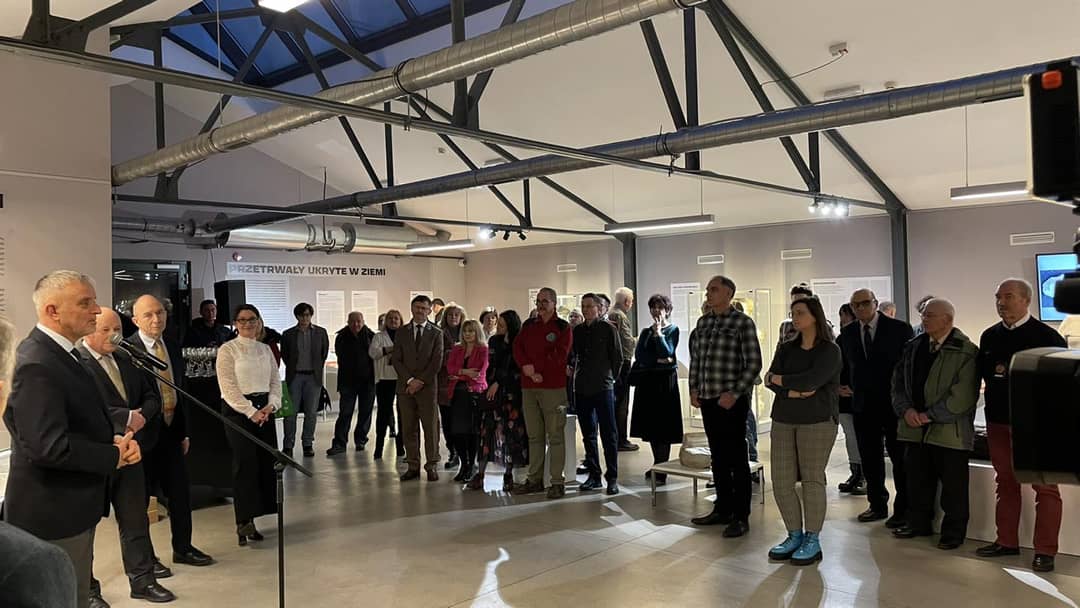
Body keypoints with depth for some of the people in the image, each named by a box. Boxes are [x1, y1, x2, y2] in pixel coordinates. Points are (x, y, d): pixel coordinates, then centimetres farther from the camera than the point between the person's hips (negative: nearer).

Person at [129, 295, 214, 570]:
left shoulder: (173, 349, 10)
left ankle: (182, 548, 28)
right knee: (140, 496, 8)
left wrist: (184, 431, 14)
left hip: (172, 431, 6)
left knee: (180, 492, 13)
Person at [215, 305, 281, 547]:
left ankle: (248, 520, 10)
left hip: (264, 410, 5)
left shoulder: (265, 349, 13)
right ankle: (244, 520, -9)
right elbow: (228, 387, -10)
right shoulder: (227, 350, -3)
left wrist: (271, 405, -6)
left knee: (266, 462, 2)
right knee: (245, 463, -12)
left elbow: (275, 381, 11)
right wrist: (250, 411, -15)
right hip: (238, 410, -5)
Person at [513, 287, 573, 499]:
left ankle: (558, 482, 1)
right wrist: (527, 368, -12)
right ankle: (534, 480, 17)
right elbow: (517, 349, 5)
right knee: (534, 436, 10)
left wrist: (535, 367, -11)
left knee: (555, 436, -3)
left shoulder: (563, 327, 1)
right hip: (528, 388, 5)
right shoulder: (528, 325, 17)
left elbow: (559, 356, -9)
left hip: (553, 387, -5)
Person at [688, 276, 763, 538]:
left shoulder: (743, 322, -7)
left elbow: (754, 363, -10)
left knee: (737, 459, 0)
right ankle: (722, 509, 26)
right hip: (707, 399, 6)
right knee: (718, 457, 14)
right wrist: (694, 389, 9)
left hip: (732, 400, -6)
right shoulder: (703, 322, 11)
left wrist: (735, 393, -15)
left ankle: (741, 517, 8)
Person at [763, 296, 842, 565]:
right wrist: (795, 391, -14)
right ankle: (795, 536, 19)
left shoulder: (829, 350, -4)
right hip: (783, 420, 5)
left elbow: (811, 380, -17)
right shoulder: (786, 348, 12)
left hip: (817, 421, -5)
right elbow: (770, 381, 2)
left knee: (812, 479, 0)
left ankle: (813, 541, 13)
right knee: (781, 482, 3)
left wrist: (779, 379, -3)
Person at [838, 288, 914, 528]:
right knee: (870, 459, 12)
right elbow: (844, 365, 19)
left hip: (894, 403, -4)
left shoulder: (899, 329, -6)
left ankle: (902, 509, 15)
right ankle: (877, 505, 25)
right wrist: (842, 384, 3)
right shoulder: (847, 334, 7)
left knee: (900, 458, 4)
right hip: (863, 405, 4)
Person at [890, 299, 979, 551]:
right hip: (915, 429, 6)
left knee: (953, 487, 5)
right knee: (917, 481, 14)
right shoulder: (913, 347, 10)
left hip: (950, 431, -5)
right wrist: (906, 410, -5)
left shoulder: (966, 352, -9)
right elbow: (898, 382, 11)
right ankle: (918, 523, 29)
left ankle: (953, 532, 19)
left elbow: (963, 395, -16)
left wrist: (930, 415, -16)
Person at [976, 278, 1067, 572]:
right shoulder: (990, 336, 10)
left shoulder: (1046, 336, -7)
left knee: (1045, 487, 0)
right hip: (998, 421, 6)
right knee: (1006, 483, 14)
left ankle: (1045, 551, 6)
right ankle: (1006, 541, 23)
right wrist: (997, 373, -4)